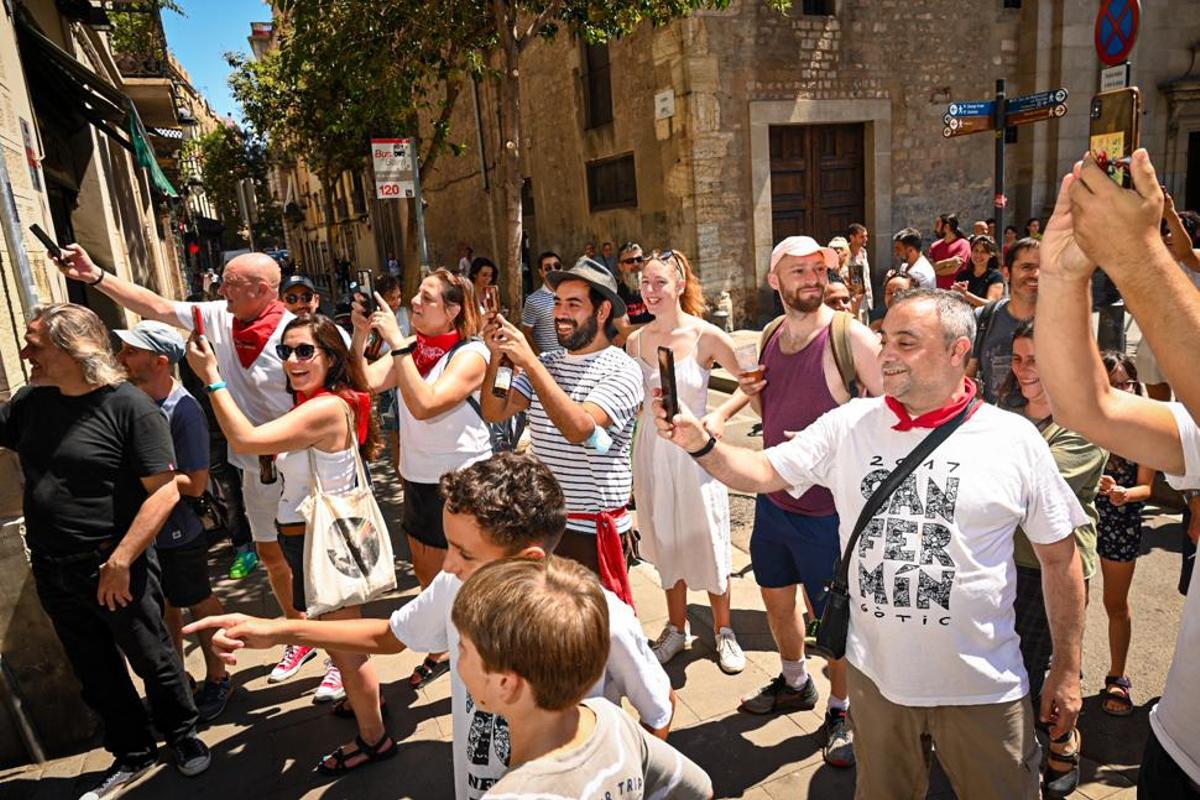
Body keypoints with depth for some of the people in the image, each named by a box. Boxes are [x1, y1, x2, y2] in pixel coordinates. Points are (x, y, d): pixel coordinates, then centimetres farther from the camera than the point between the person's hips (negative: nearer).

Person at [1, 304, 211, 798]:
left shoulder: (129, 406, -17)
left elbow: (164, 492, -20)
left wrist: (120, 562, -21)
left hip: (115, 570, -6)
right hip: (52, 573, 7)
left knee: (153, 661, 11)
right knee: (95, 673, 20)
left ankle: (182, 735, 35)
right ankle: (133, 753, 39)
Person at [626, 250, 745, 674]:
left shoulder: (706, 336, -10)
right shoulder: (636, 341, 1)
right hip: (652, 449, 4)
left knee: (708, 540, 6)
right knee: (665, 540, 14)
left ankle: (723, 631, 27)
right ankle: (677, 627, 33)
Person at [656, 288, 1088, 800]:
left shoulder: (1015, 439, -9)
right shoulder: (849, 425, -4)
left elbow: (1059, 556, -2)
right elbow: (764, 472, -6)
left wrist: (1067, 670, 1)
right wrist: (701, 444, -25)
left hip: (981, 687, -1)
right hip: (875, 676, 2)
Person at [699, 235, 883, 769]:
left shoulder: (850, 336, -17)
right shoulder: (771, 335, 4)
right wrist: (724, 412, -2)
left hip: (825, 508, -6)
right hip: (772, 499, 7)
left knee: (831, 615, 10)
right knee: (776, 601, 23)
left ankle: (841, 710, 35)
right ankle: (795, 684, 49)